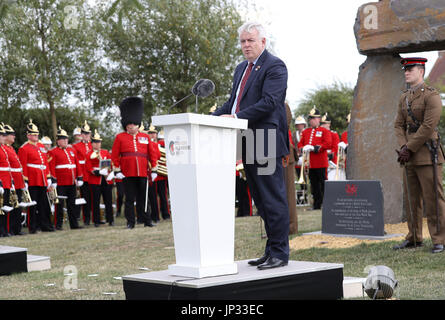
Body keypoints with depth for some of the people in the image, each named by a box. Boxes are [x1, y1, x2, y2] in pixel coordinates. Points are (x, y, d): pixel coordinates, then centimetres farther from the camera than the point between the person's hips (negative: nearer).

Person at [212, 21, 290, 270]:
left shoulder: (275, 66, -7)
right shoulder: (241, 68, 21)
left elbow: (269, 102, -18)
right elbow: (233, 102, 20)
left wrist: (237, 117, -23)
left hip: (266, 144, -9)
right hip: (249, 146, 9)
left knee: (273, 199, -5)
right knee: (262, 201, 14)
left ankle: (280, 254, 2)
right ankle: (272, 250, 23)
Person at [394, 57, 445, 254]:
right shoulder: (404, 98, 15)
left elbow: (428, 127, -15)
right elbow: (398, 125, 11)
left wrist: (409, 149, -14)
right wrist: (403, 147, -5)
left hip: (427, 155, -7)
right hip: (410, 156, 7)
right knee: (411, 198, 11)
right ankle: (414, 238, 20)